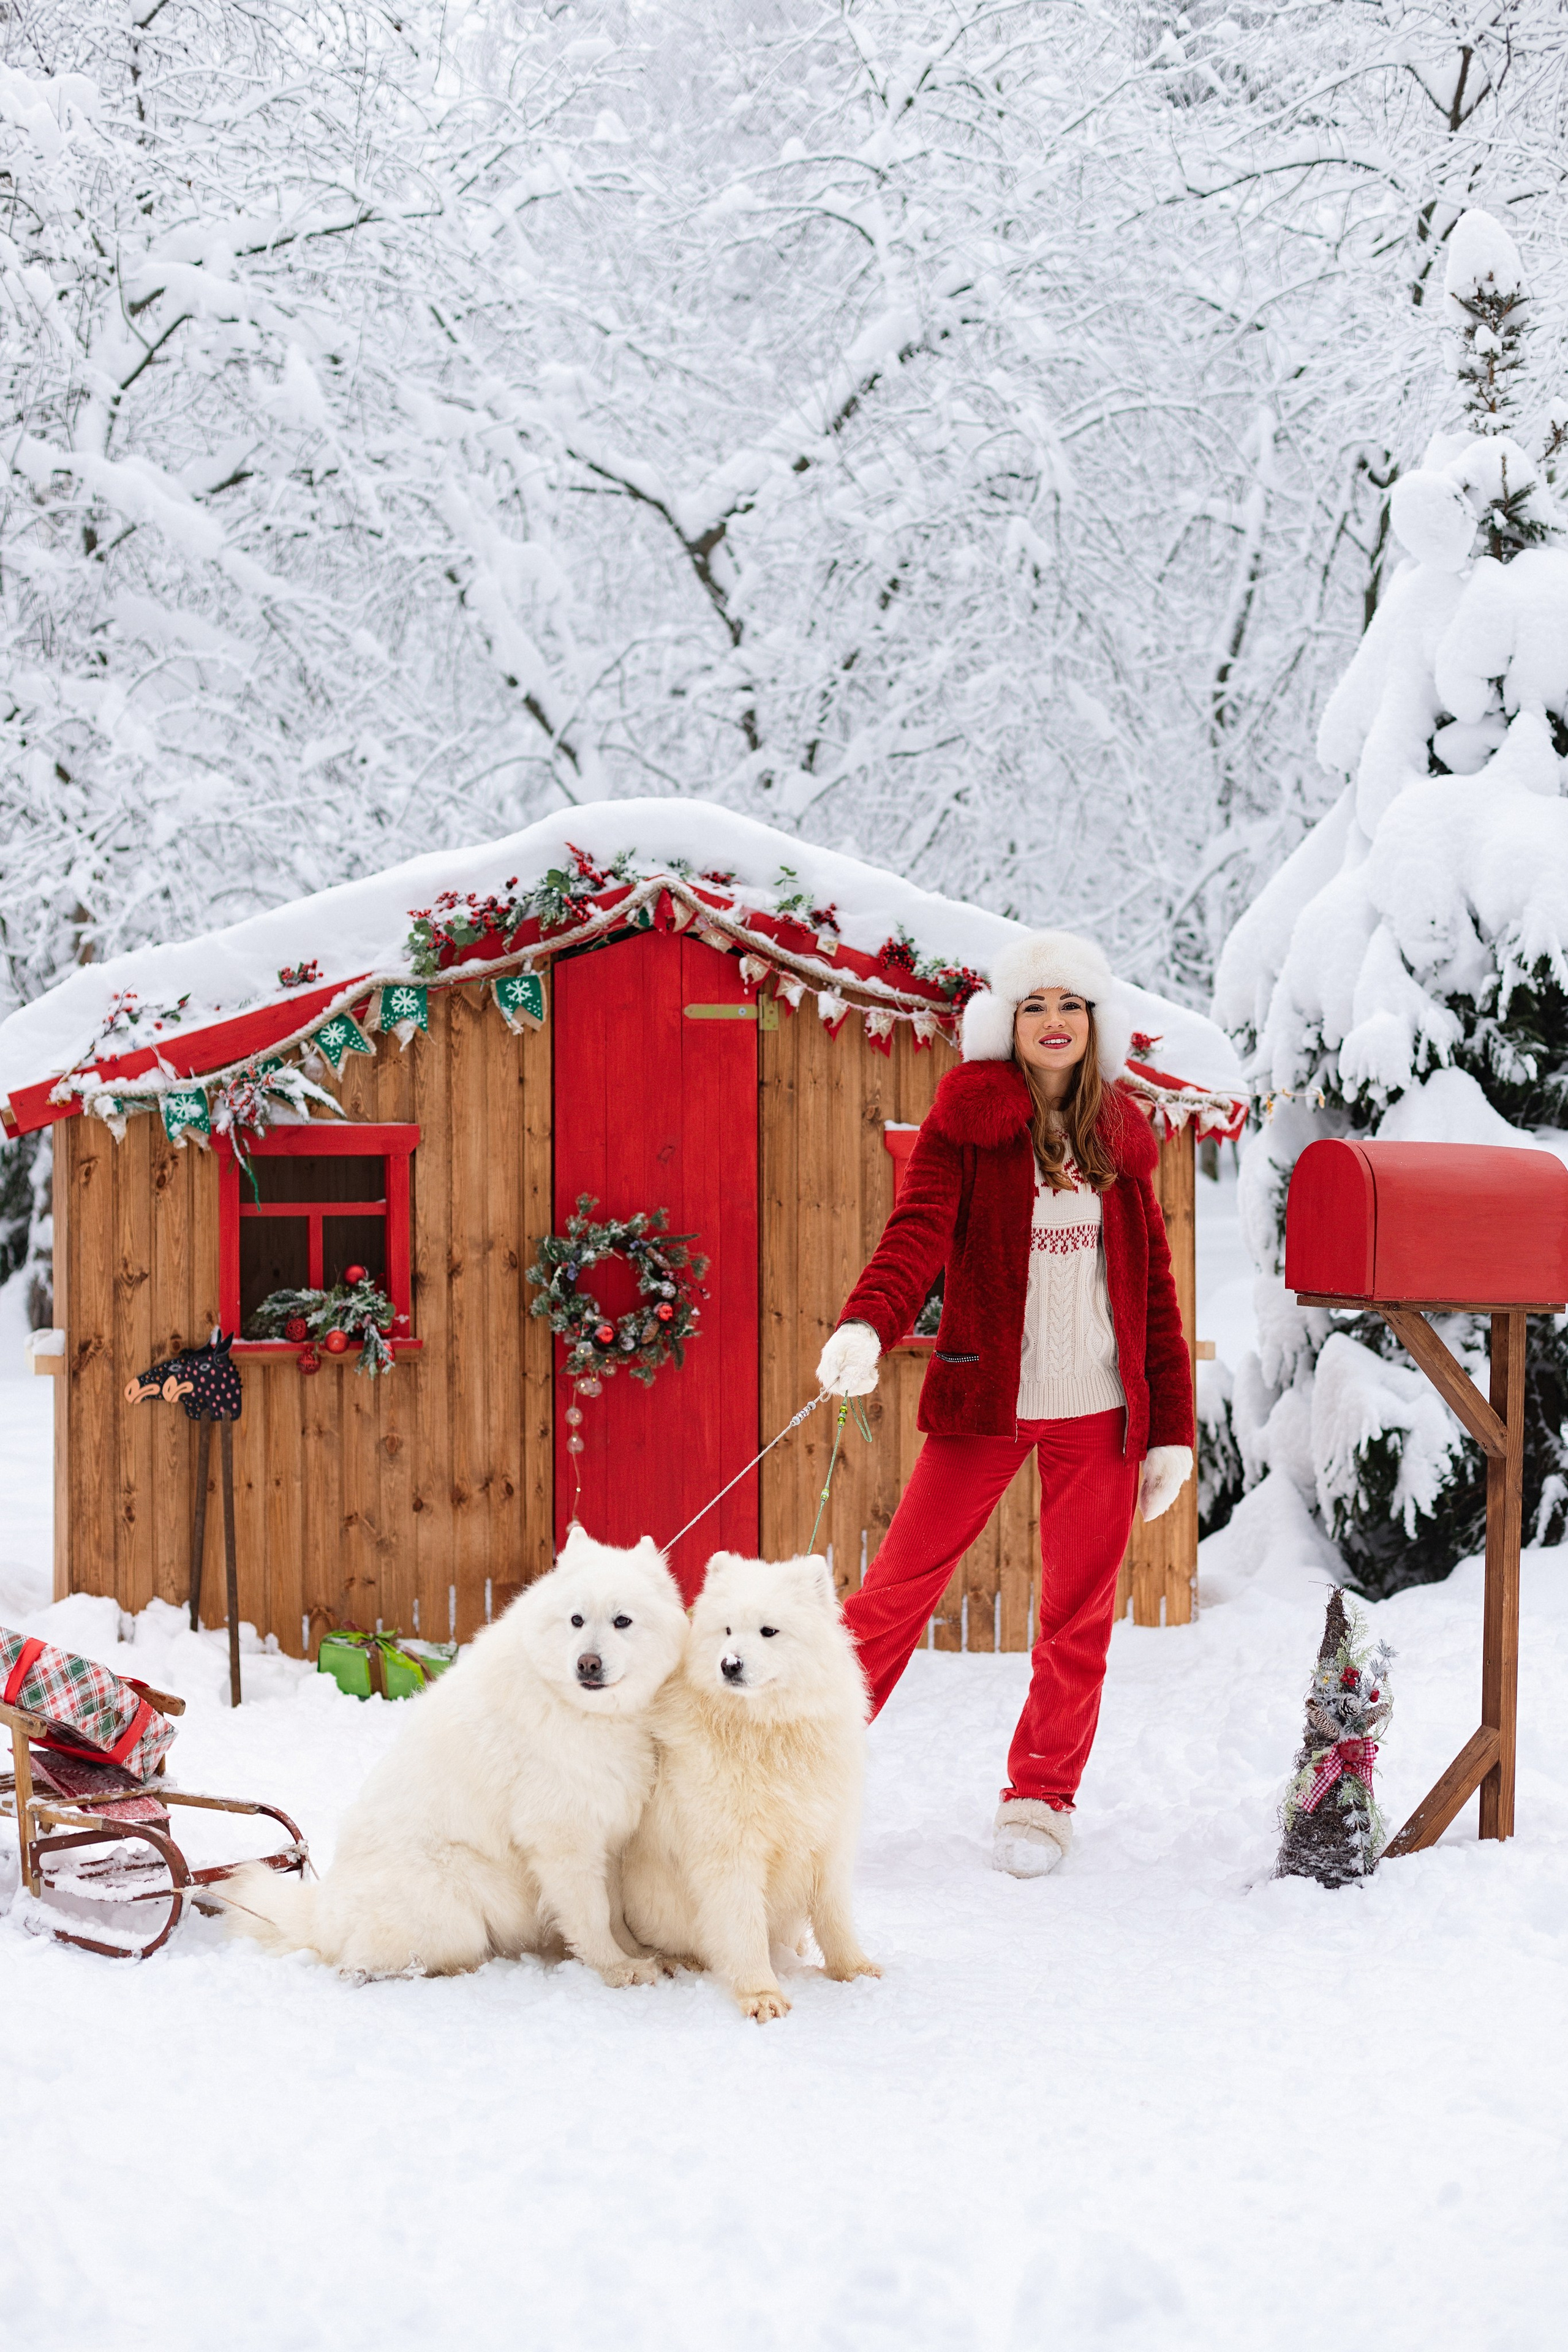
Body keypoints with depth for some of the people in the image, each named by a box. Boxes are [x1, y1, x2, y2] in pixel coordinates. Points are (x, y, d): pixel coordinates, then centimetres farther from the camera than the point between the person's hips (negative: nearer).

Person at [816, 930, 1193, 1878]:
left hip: (1099, 1410, 3)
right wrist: (867, 1326, -36)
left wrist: (1172, 1428, 6)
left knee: (1078, 1616, 7)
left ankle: (1041, 1799, 20)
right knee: (898, 1588, -4)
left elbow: (1155, 1288, 10)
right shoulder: (967, 1121, -2)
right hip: (986, 1402, -3)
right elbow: (919, 1233, -16)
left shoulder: (1120, 1136, 8)